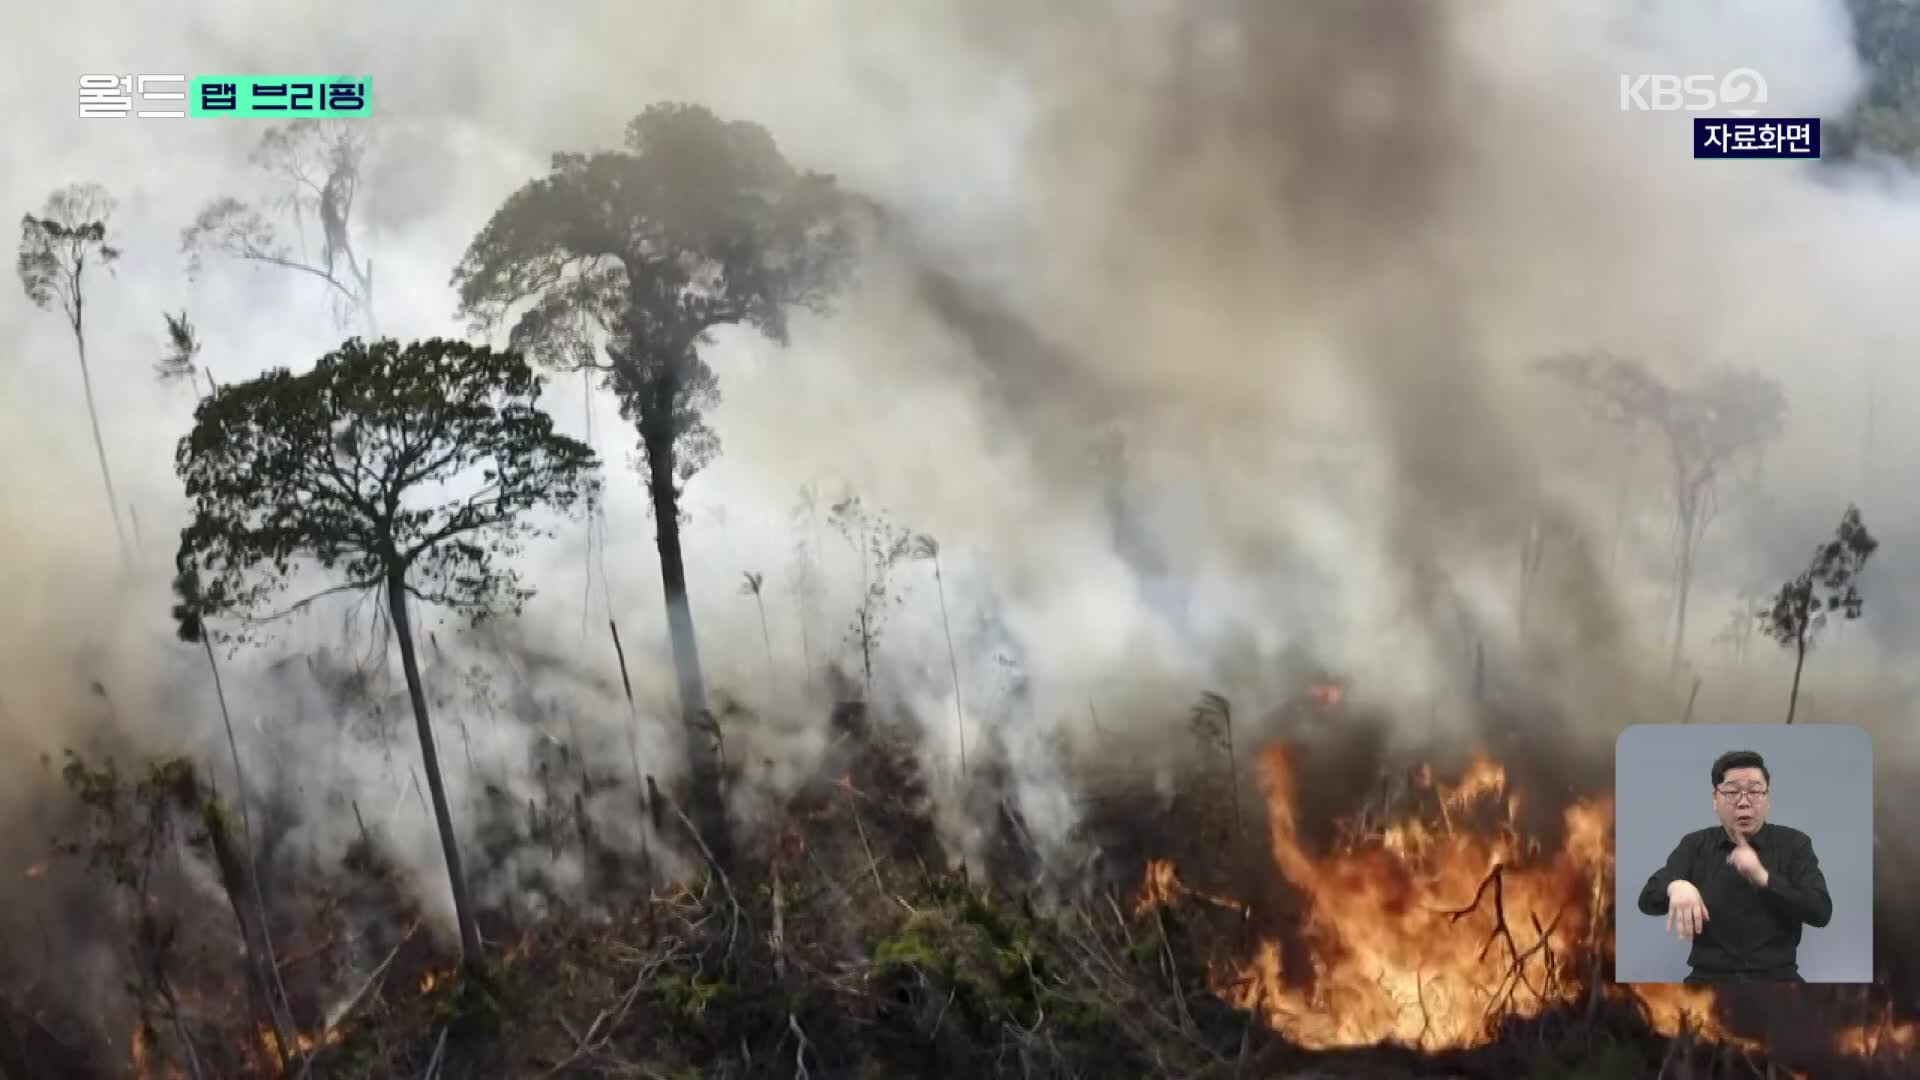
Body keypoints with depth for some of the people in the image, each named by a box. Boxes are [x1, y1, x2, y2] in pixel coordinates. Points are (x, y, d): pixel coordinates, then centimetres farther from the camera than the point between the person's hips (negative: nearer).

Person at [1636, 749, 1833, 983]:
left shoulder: (1794, 843, 7)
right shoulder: (1695, 845, 9)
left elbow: (1821, 912, -4)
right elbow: (1647, 900, -1)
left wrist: (1764, 878, -17)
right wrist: (1674, 886, -24)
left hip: (1777, 978, -1)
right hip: (1710, 978, 1)